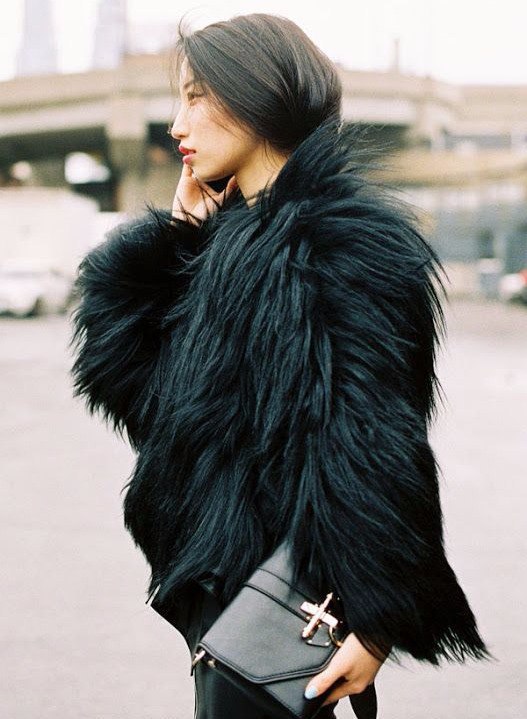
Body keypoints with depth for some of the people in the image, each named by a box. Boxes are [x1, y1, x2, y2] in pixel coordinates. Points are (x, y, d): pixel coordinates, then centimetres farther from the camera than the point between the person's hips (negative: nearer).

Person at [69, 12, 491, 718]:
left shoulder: (348, 237, -14)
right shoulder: (225, 238, 12)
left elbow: (373, 438, -20)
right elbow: (116, 372, 8)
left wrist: (377, 622, -23)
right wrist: (175, 230, 4)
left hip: (276, 599, -8)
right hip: (214, 576, 8)